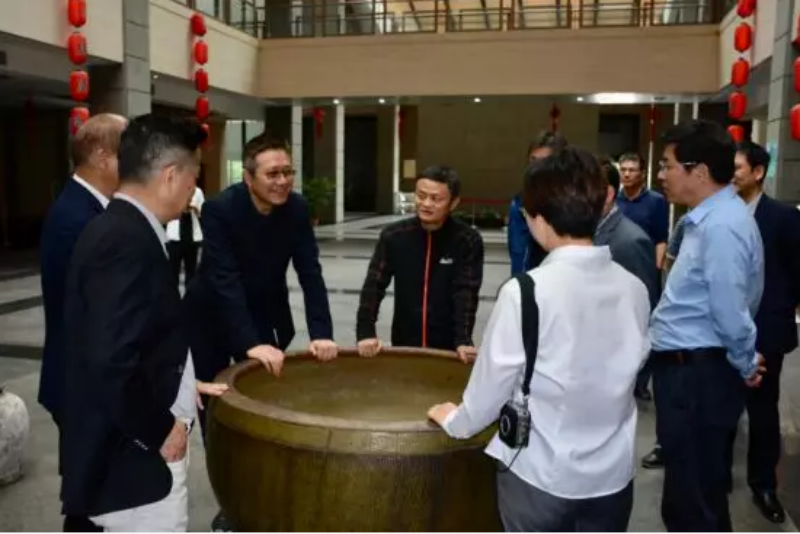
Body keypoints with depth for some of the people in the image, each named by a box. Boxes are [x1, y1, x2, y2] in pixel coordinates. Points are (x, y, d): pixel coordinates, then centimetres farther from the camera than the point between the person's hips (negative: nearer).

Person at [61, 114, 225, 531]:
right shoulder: (128, 241, -23)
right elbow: (112, 361, -30)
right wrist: (159, 432, -18)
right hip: (136, 455, -10)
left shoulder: (117, 229, 8)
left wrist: (182, 383, 14)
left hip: (134, 445, 10)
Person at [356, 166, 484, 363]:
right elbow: (374, 285, -8)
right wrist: (365, 333, -19)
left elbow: (466, 293, -15)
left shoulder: (468, 240, -10)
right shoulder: (394, 235, -4)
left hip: (448, 348, -2)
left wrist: (463, 340, -28)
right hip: (404, 344, 2)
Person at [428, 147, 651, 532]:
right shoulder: (634, 288, -6)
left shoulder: (527, 290, -20)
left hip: (541, 473, -4)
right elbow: (629, 370, 6)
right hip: (613, 472, 4)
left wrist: (457, 421, 8)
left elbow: (493, 381, -12)